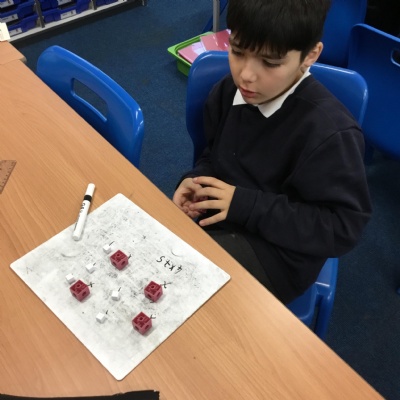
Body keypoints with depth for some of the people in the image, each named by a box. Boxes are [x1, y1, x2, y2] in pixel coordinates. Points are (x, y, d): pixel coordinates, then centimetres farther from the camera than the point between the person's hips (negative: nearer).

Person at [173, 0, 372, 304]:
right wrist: (196, 180, -10)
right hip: (215, 214, 7)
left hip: (276, 250, -6)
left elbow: (343, 228, -20)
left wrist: (247, 206, -26)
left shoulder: (330, 131, -24)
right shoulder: (229, 91, -3)